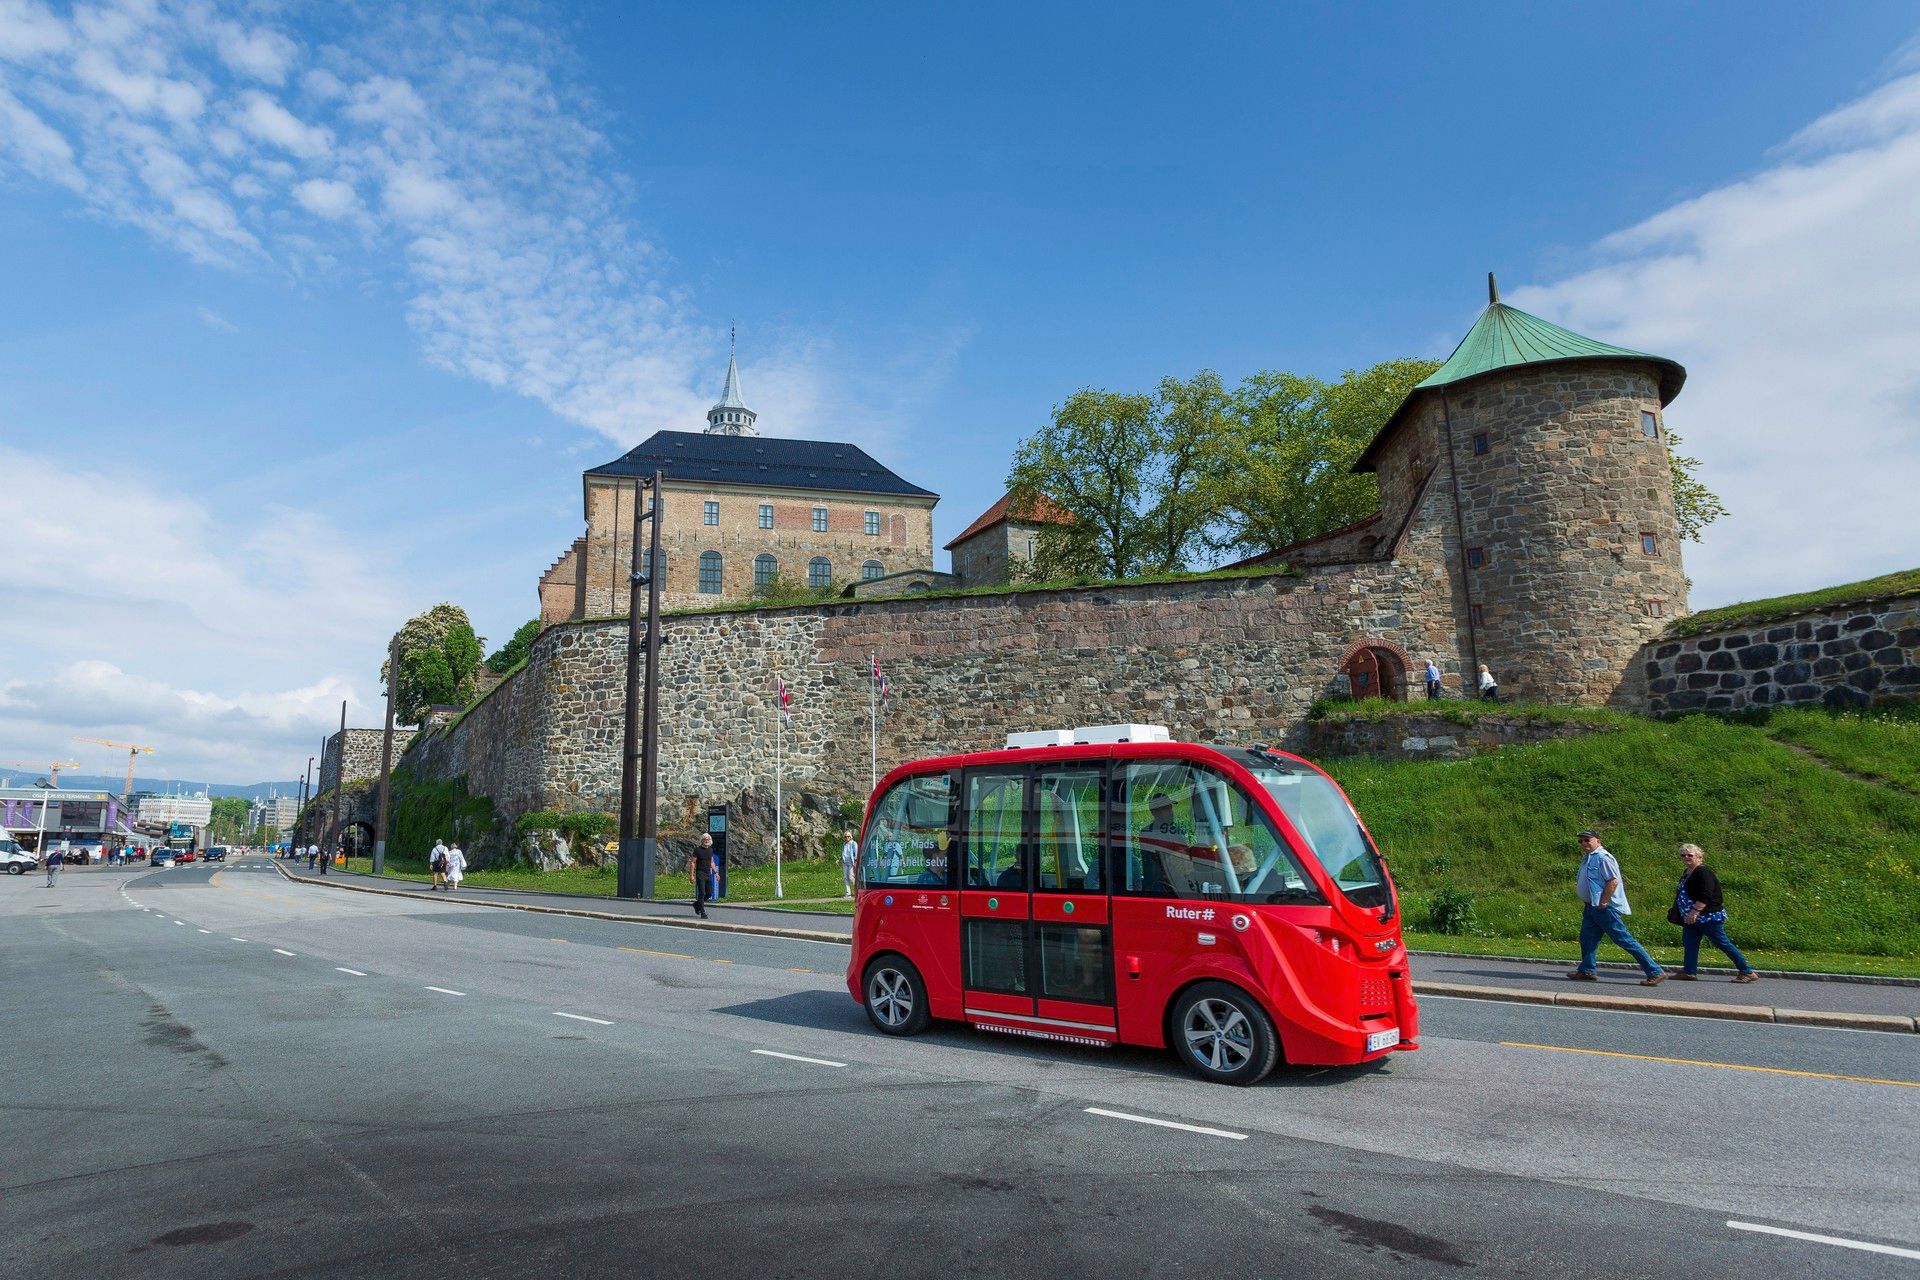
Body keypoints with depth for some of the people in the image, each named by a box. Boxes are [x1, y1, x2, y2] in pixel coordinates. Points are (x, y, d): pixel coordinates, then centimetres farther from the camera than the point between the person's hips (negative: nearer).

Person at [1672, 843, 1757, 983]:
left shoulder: (1703, 872, -16)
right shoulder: (1687, 873, 15)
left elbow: (1705, 896, -26)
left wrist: (1695, 912, -30)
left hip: (1709, 917, -10)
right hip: (1692, 918, 10)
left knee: (1723, 943, -3)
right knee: (1689, 943, 4)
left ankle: (1747, 972, 6)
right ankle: (1689, 972, 4)